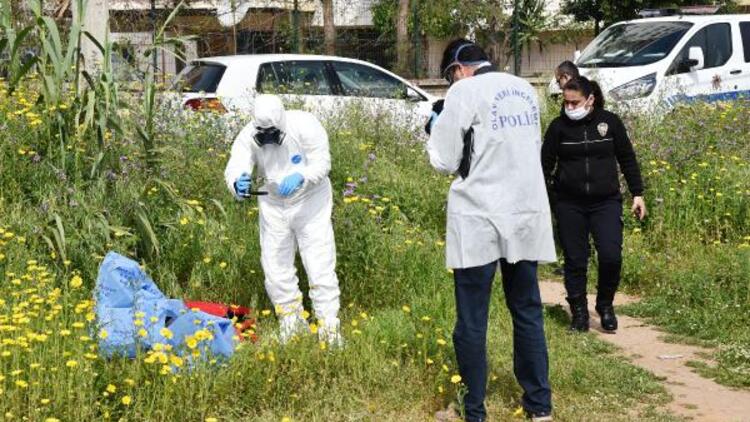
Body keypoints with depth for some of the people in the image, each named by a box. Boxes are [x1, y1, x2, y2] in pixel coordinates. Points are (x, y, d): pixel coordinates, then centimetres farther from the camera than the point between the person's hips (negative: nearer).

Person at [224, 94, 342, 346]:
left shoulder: (304, 125, -21)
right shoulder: (249, 136, -14)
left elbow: (322, 162, -24)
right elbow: (235, 167, -25)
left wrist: (300, 177, -44)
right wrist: (238, 183, -50)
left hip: (310, 201, -3)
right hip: (273, 204, 4)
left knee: (320, 266, -9)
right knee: (275, 266, 7)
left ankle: (329, 327, -3)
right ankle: (292, 322, 24)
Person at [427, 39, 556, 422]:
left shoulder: (464, 92, -7)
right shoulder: (524, 89, 12)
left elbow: (445, 161, -5)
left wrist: (438, 130, 13)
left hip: (480, 220, -6)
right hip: (526, 216, 6)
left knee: (472, 320, 3)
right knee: (528, 312, 15)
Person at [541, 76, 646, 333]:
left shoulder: (610, 122, 2)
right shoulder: (559, 126, 1)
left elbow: (627, 159, 9)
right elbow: (546, 165, 5)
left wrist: (637, 194, 7)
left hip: (606, 202, 0)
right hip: (569, 205, 0)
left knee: (611, 256, -11)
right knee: (574, 260, 2)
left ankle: (605, 305, 12)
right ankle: (579, 312, 16)